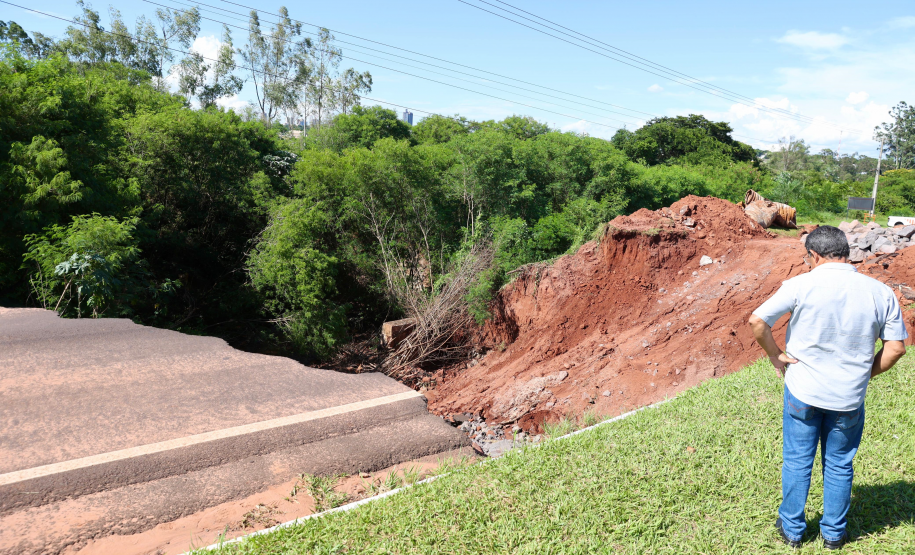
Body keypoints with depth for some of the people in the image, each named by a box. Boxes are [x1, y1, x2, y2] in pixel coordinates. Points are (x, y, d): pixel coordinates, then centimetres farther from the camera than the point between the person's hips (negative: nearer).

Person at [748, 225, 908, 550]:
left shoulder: (801, 285, -15)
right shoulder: (881, 293, -5)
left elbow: (757, 321, -19)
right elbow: (896, 348, -2)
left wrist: (775, 355, -5)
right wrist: (865, 373, 10)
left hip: (802, 392, -2)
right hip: (849, 398, 3)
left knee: (797, 462, 13)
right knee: (839, 465, 19)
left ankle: (792, 529, 27)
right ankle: (834, 534, 33)